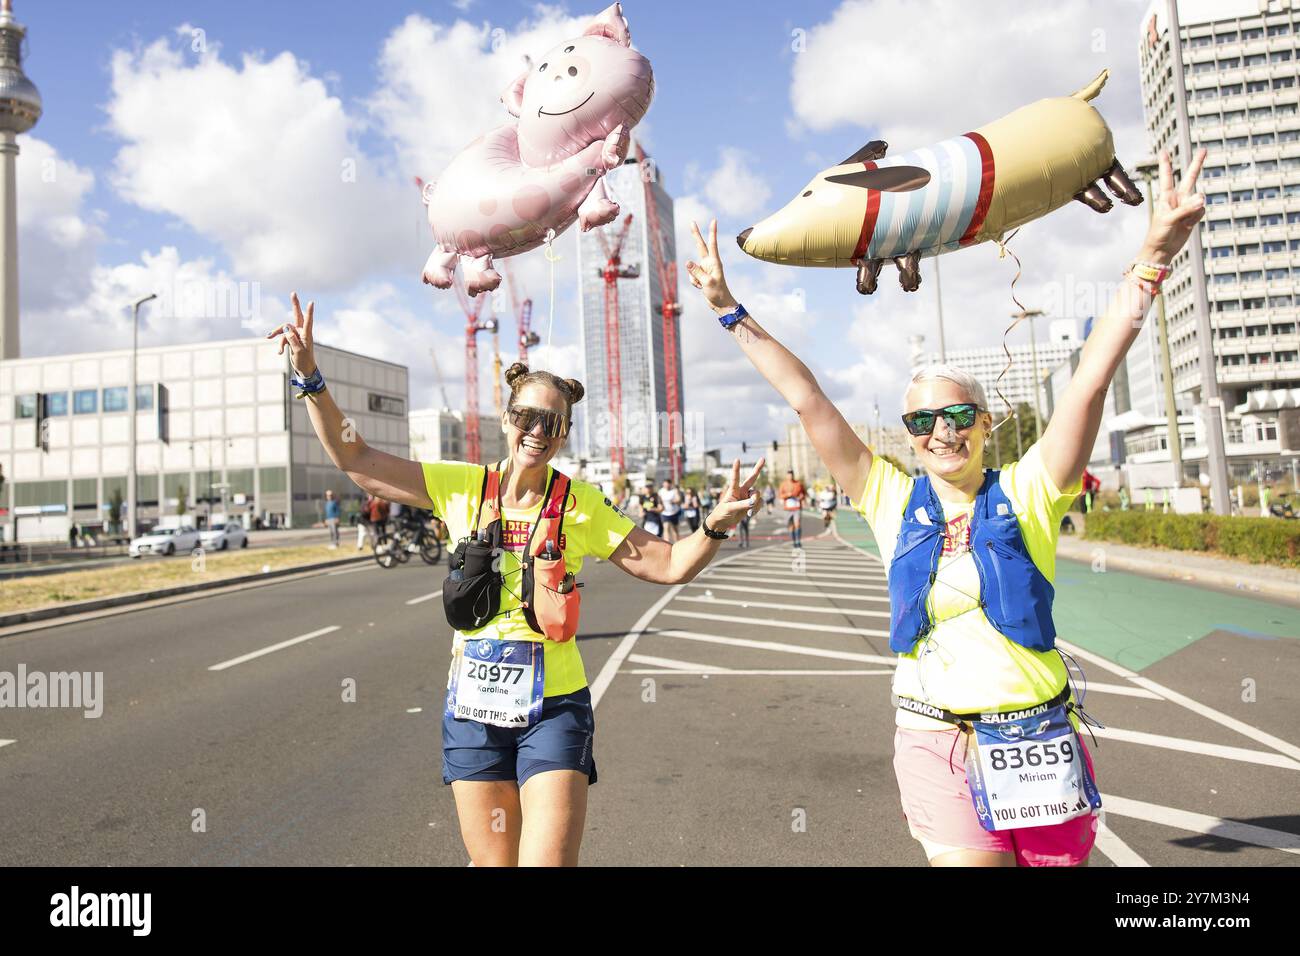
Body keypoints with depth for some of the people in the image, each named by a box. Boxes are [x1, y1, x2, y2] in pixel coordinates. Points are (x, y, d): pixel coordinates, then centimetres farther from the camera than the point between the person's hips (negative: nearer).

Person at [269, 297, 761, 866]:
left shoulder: (581, 504, -5)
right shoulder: (460, 487, -1)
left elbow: (671, 565, -5)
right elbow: (352, 458, -1)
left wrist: (716, 524, -23)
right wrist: (309, 375, -10)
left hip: (553, 710, -2)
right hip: (473, 710, 2)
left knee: (548, 861, -7)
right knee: (492, 861, 15)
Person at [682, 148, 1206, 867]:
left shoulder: (1026, 495, -3)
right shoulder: (894, 503, 0)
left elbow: (1089, 384, -13)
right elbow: (807, 402, -1)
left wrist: (1153, 257, -20)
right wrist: (730, 312, 2)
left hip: (1040, 743, 0)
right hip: (935, 746, 0)